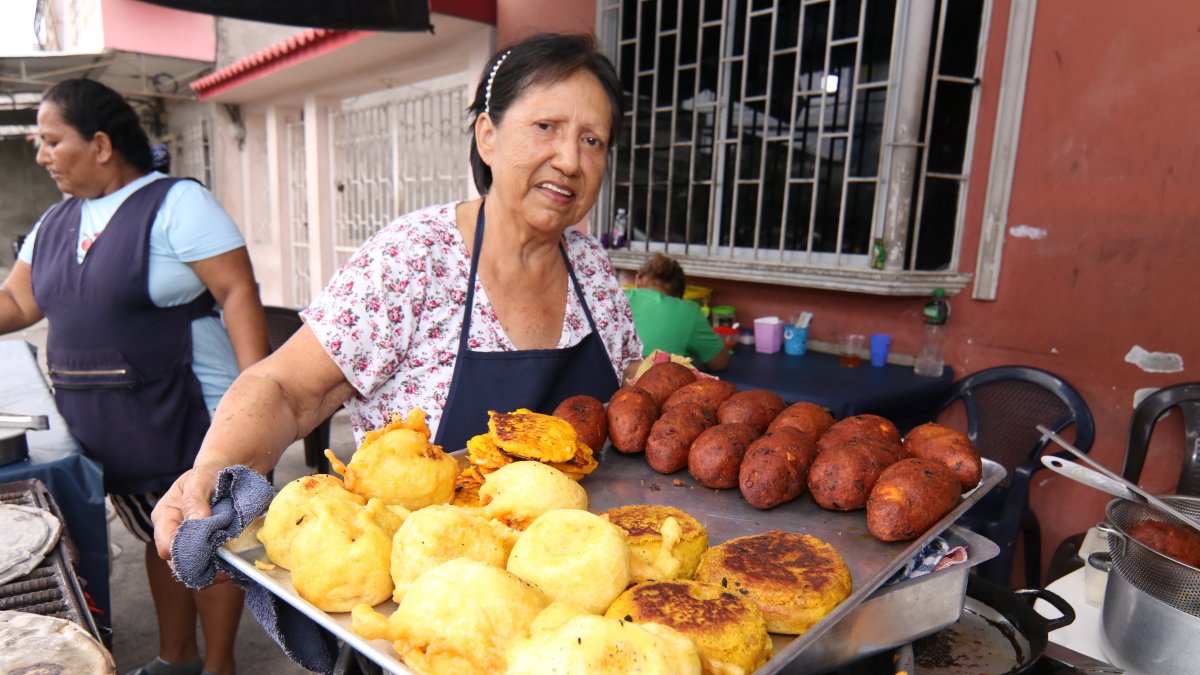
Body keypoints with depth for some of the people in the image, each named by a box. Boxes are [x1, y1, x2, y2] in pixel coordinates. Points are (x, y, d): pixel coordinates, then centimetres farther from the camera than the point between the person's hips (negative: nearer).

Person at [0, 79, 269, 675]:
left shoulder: (177, 205, -12)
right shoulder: (55, 223, 13)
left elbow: (238, 294, -18)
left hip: (186, 419, -7)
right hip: (100, 427, 7)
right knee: (160, 538, 20)